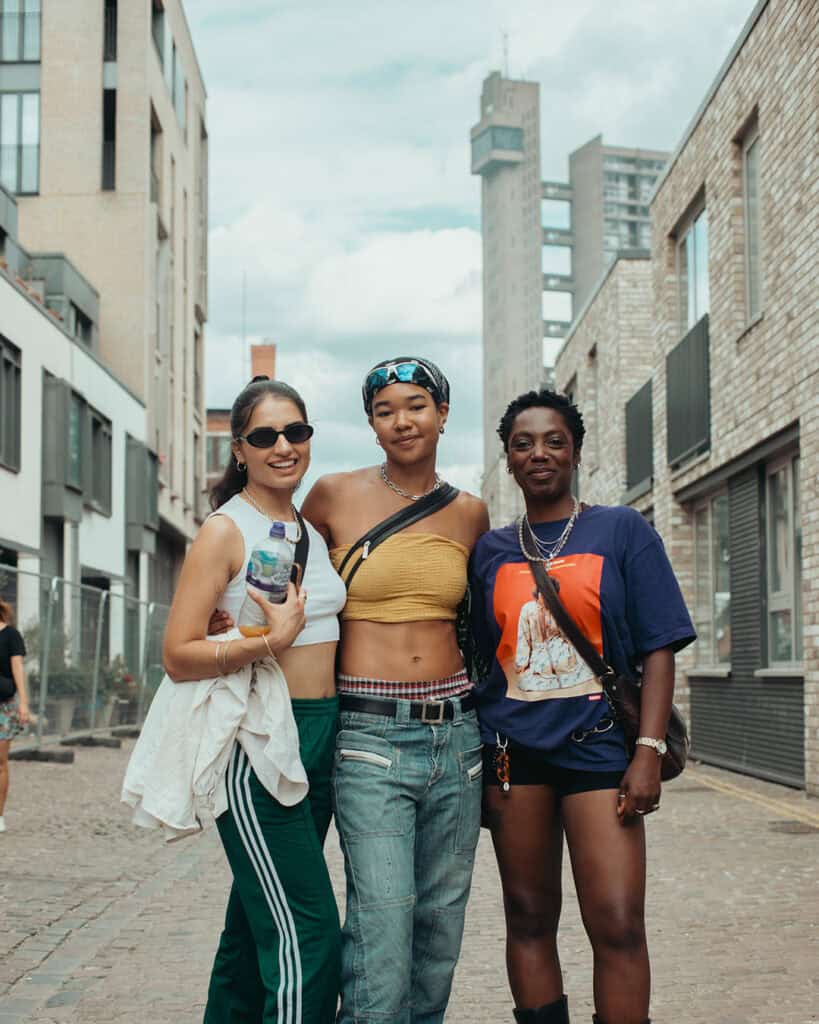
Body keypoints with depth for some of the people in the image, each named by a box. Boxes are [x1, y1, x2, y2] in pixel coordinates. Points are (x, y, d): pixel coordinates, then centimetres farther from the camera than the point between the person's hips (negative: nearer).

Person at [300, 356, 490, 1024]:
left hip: (455, 734, 4)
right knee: (382, 938, -12)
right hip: (370, 737, -4)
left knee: (441, 926, 10)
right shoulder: (335, 496, 0)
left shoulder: (470, 513, 10)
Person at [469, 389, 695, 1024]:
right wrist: (480, 763, 7)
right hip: (513, 746, 3)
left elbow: (658, 649, -1)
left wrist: (649, 752, -10)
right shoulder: (490, 550, 11)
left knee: (618, 923, -10)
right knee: (529, 918, 8)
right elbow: (480, 660, 13)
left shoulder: (622, 531, 3)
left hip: (597, 743, -3)